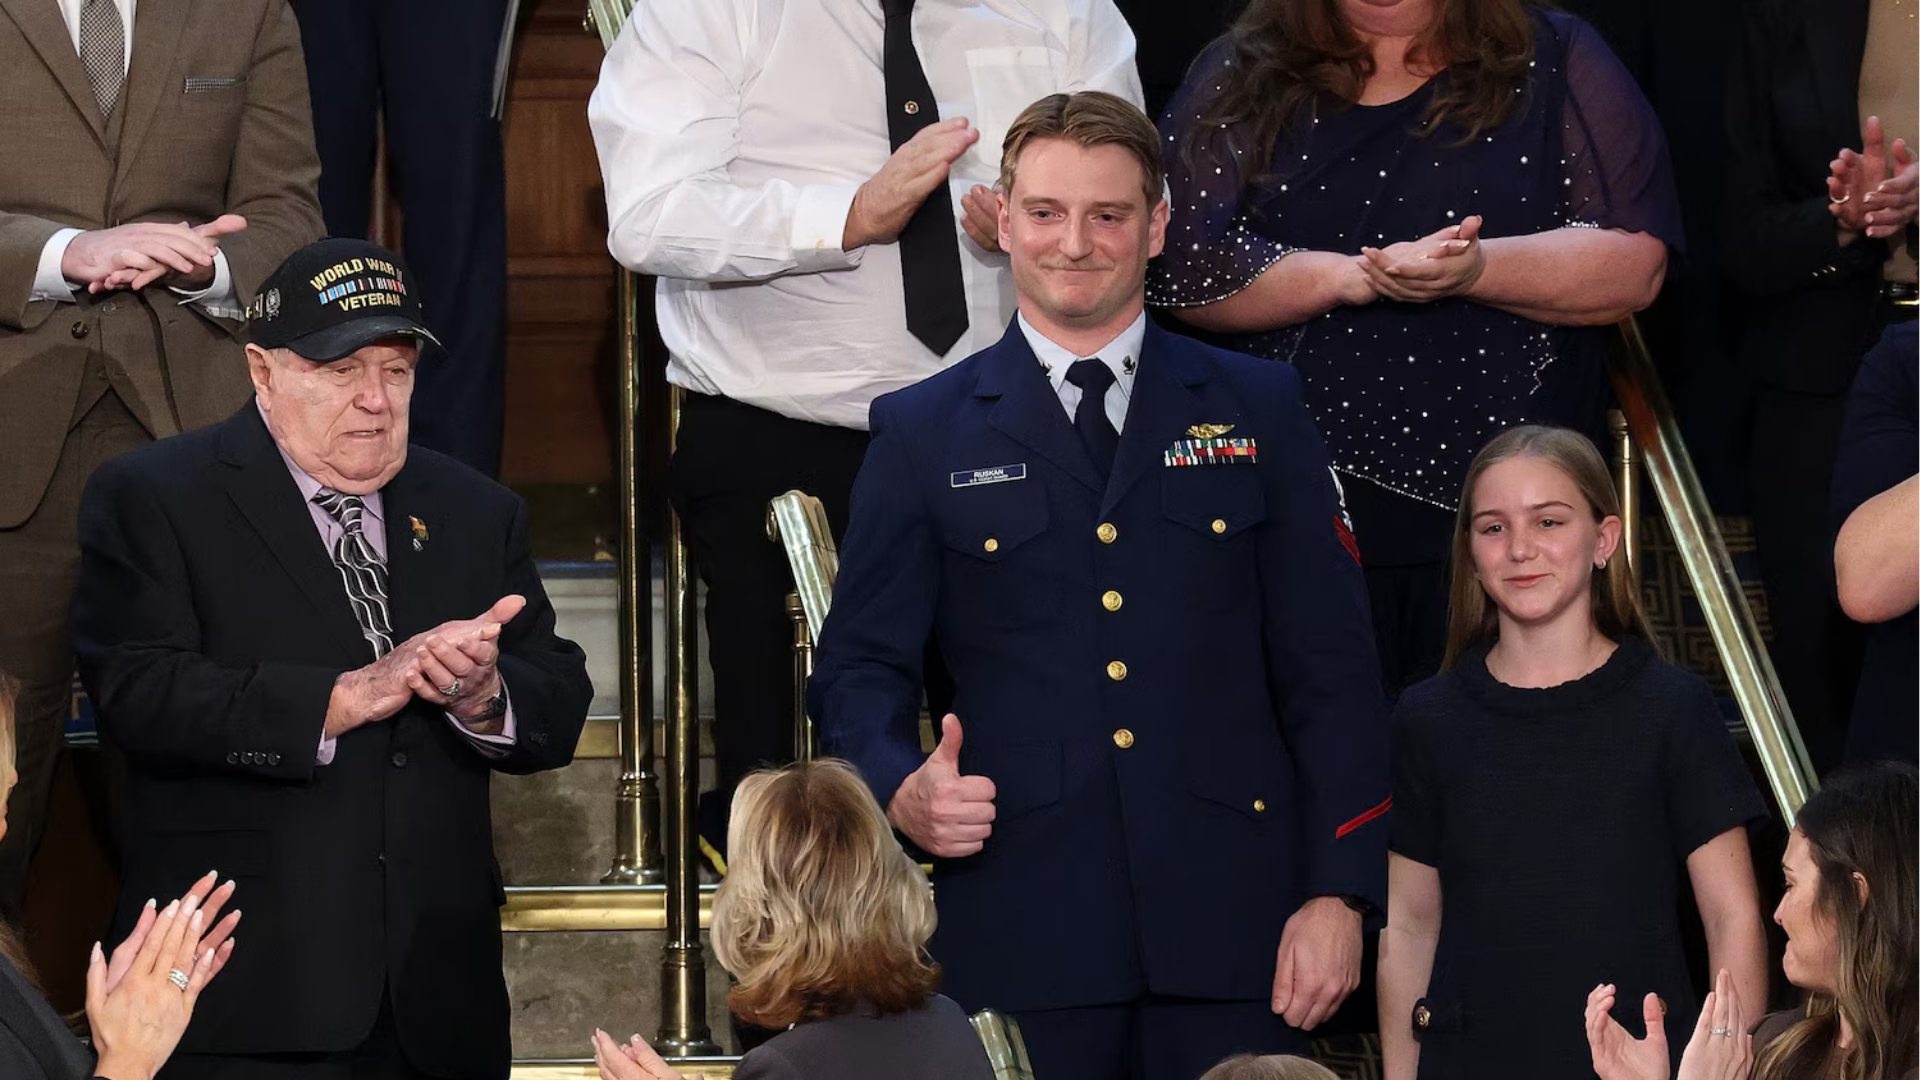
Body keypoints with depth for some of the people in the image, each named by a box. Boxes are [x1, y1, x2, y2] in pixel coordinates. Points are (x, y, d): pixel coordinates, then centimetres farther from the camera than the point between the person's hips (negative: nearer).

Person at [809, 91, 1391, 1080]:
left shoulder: (1257, 411, 10)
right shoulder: (922, 434, 9)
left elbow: (1330, 670, 6)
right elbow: (860, 666, 7)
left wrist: (1339, 892, -2)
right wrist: (901, 789, -15)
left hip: (1230, 924, 1)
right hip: (1021, 922, -1)